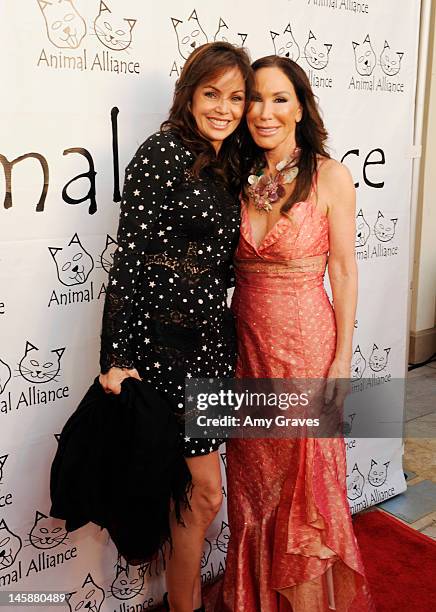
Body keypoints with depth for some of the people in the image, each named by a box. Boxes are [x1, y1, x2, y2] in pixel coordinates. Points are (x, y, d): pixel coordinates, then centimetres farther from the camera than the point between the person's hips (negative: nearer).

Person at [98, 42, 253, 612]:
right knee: (204, 490, 1)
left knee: (191, 489, 18)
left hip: (213, 338, 8)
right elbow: (131, 259, -16)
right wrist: (119, 358, -18)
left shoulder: (227, 165, 14)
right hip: (168, 343, -8)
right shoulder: (163, 152, -11)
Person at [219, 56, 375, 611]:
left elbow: (344, 272, -7)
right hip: (247, 340, 4)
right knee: (253, 476, 17)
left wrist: (342, 358, -9)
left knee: (305, 475, 9)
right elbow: (228, 264, 8)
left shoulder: (329, 175, -8)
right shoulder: (240, 176, 4)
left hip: (305, 339, -4)